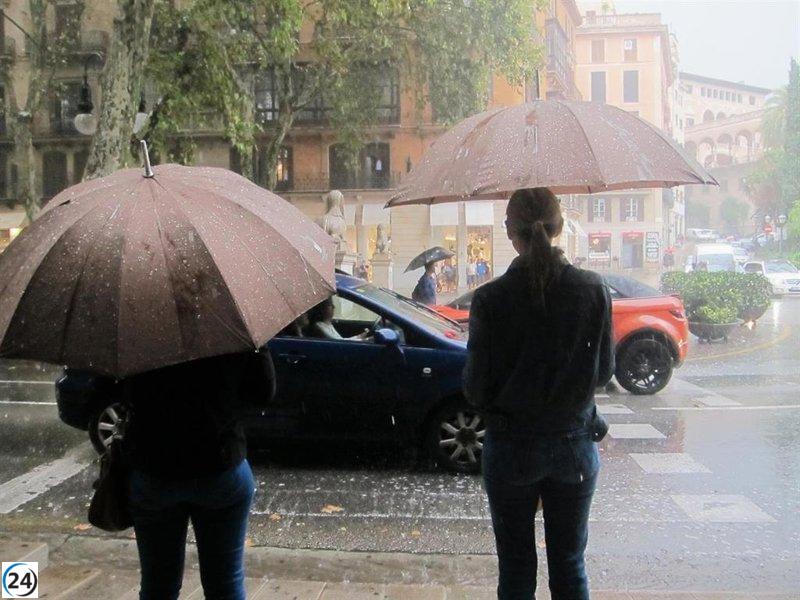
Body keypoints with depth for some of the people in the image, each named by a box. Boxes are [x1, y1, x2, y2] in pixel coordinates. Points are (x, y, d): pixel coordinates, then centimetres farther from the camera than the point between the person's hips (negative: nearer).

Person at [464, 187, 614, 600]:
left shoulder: (490, 299, -15)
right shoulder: (594, 290, -8)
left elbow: (475, 387, -10)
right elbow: (604, 372, 3)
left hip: (510, 448, -2)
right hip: (575, 444, 2)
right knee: (569, 565, 18)